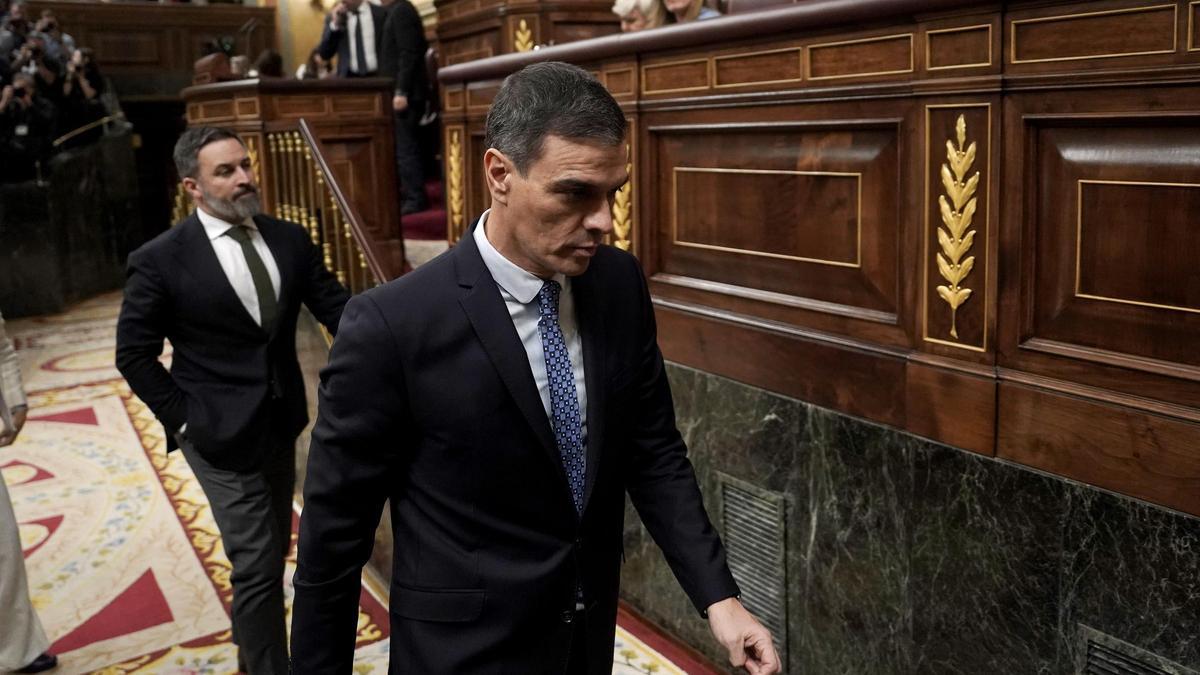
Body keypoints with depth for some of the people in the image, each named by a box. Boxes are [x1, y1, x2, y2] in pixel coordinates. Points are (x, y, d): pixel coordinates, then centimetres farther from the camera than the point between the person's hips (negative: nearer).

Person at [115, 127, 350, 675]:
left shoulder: (289, 239, -1)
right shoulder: (160, 260, -13)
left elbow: (335, 307, -5)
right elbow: (133, 355, -7)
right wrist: (182, 418, -10)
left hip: (281, 422, 6)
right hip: (221, 432, -5)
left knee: (272, 550, 20)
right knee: (257, 562, -2)